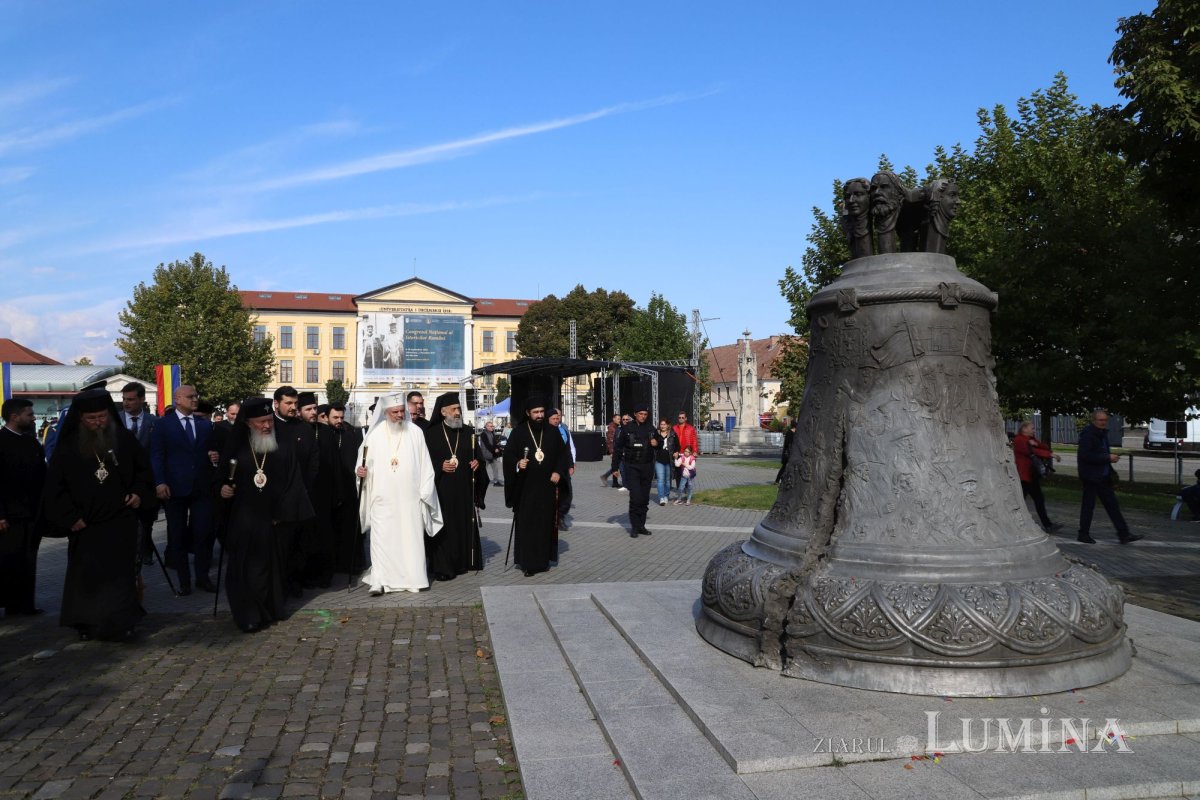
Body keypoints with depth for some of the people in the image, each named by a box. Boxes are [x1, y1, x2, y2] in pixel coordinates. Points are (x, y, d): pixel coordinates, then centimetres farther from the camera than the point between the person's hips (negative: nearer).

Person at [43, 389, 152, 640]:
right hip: (85, 524, 0)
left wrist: (139, 492, -5)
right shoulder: (68, 446, -3)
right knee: (86, 576, 7)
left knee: (120, 573, 0)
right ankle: (88, 624, 18)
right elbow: (54, 486, 1)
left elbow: (143, 470, 11)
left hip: (121, 521, 0)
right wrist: (69, 517, -5)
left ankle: (120, 623, 5)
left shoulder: (124, 439, -1)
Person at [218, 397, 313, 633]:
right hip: (242, 521, 1)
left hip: (272, 519, 0)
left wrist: (282, 514, -9)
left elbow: (293, 483, -1)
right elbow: (221, 476, 13)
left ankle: (269, 611, 20)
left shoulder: (283, 450, 2)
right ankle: (249, 616, 10)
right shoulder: (237, 449, 4)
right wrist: (222, 488, -9)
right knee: (244, 567, 0)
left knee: (270, 566, 5)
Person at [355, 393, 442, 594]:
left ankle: (413, 578, 10)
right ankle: (380, 581, 1)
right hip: (382, 497, 0)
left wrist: (424, 492, -1)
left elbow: (424, 465, 4)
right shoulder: (375, 434, 4)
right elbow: (364, 459, 11)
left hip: (409, 497, 0)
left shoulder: (416, 433, 4)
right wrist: (360, 469, -11)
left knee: (411, 536, 2)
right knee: (381, 537, -3)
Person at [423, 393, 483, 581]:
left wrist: (476, 463, -4)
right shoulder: (431, 433, 0)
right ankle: (442, 567, 3)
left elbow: (477, 456, 17)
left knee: (464, 525, 5)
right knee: (443, 527, -3)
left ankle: (462, 562, 16)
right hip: (441, 489, -3)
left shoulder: (469, 432, 10)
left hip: (464, 489, 3)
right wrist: (440, 466, -14)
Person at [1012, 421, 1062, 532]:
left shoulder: (1031, 439, 16)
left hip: (1032, 476, 9)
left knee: (1039, 500, 8)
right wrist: (1050, 454, -26)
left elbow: (1045, 448, 3)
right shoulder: (1018, 440, -11)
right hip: (1023, 476, -9)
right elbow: (1032, 452, -23)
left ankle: (1048, 525, 10)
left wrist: (1036, 444, -16)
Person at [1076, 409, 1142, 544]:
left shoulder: (1102, 433, 12)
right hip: (1091, 476, -9)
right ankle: (1084, 534, 11)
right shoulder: (1087, 433, -15)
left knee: (1112, 504, 8)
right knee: (1088, 505, 0)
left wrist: (1111, 457, 4)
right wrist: (1107, 458, -23)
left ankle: (1123, 534, 11)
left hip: (1103, 476, 9)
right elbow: (1085, 455, -24)